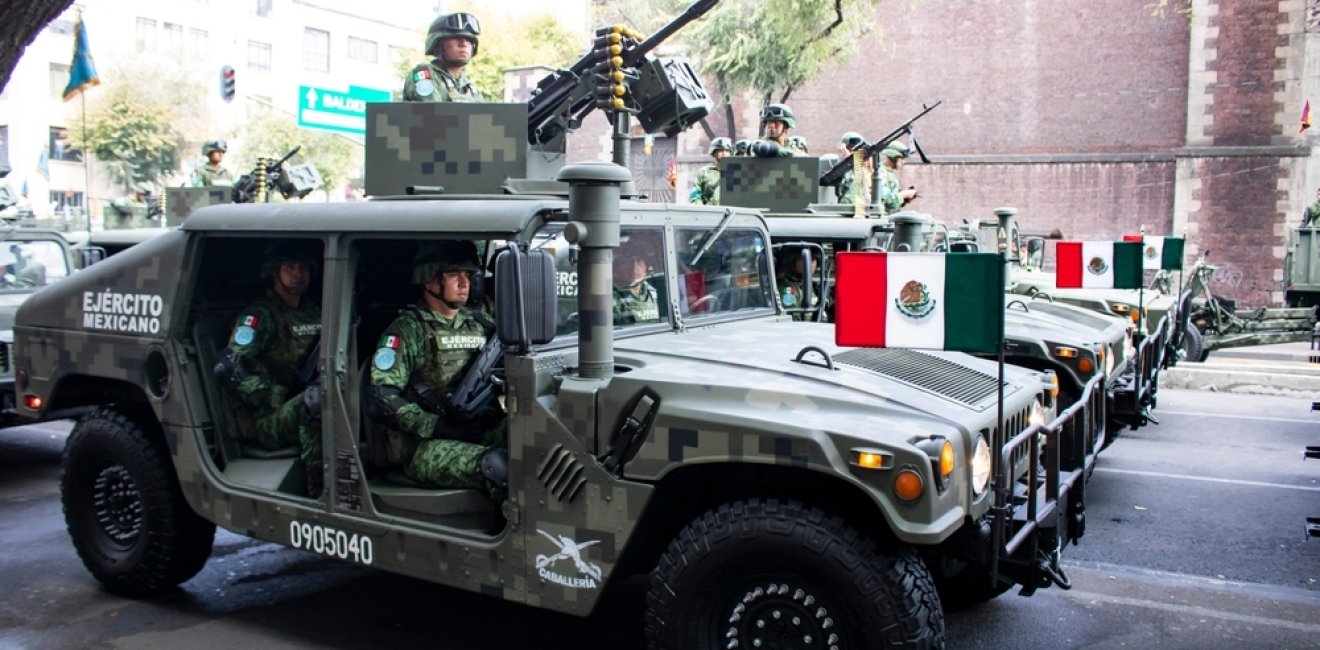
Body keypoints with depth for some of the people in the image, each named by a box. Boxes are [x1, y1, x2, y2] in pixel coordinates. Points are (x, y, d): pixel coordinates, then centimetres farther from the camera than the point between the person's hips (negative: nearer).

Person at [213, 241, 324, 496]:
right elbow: (227, 369, -18)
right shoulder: (260, 315, -7)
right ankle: (318, 493, -28)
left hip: (296, 410, 7)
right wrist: (271, 402, -18)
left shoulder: (312, 312, 13)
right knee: (317, 398, -34)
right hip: (262, 420, -6)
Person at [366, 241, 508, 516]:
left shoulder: (479, 323, 17)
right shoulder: (407, 330, -1)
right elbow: (380, 400, -10)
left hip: (479, 434, 6)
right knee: (497, 465, -35)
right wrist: (440, 427, -16)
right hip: (424, 447, -5)